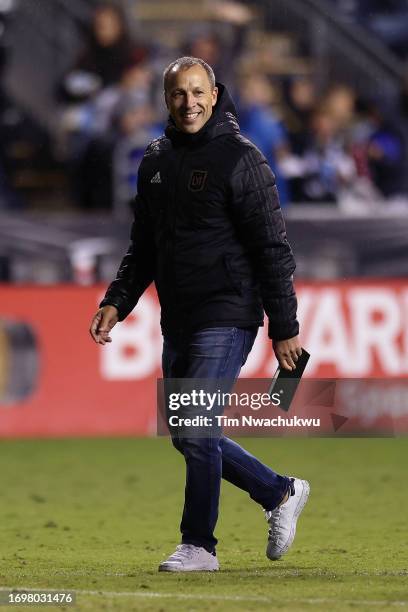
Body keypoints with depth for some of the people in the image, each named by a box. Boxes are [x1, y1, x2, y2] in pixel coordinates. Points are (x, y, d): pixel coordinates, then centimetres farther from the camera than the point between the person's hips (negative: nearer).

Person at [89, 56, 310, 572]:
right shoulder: (155, 162, 12)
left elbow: (272, 249, -9)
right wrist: (117, 302, 7)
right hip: (177, 324, 7)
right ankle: (281, 493, 28)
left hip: (227, 318, -7)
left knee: (195, 428, -13)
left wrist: (284, 327, -12)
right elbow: (144, 247, 21)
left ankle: (198, 545, -2)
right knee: (189, 436, 11)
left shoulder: (240, 159, -9)